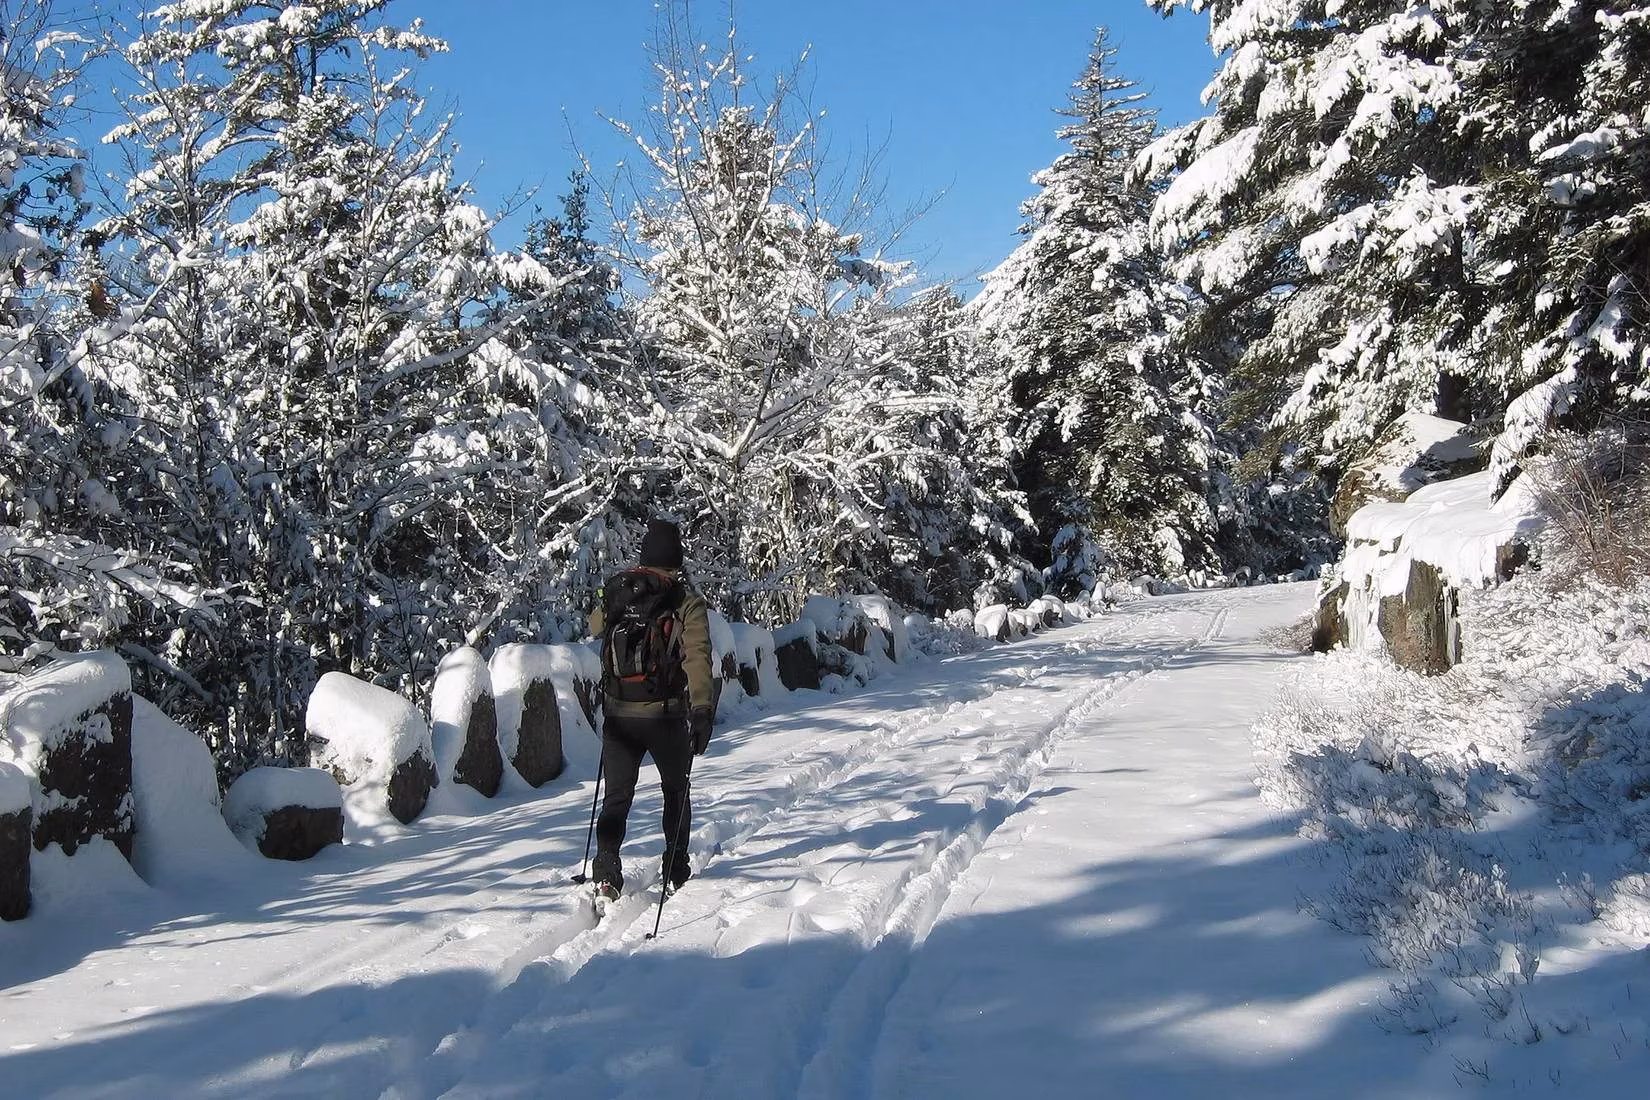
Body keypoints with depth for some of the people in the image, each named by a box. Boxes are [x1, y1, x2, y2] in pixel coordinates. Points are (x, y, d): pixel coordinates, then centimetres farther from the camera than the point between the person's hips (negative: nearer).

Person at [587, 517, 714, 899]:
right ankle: (677, 872, 24)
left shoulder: (613, 592, 2)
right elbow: (697, 657, -18)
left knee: (617, 796, 7)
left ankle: (606, 871, -12)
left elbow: (595, 627, 24)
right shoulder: (686, 601, -8)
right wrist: (701, 712, -20)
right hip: (666, 715, -2)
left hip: (617, 715, 2)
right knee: (676, 791, 19)